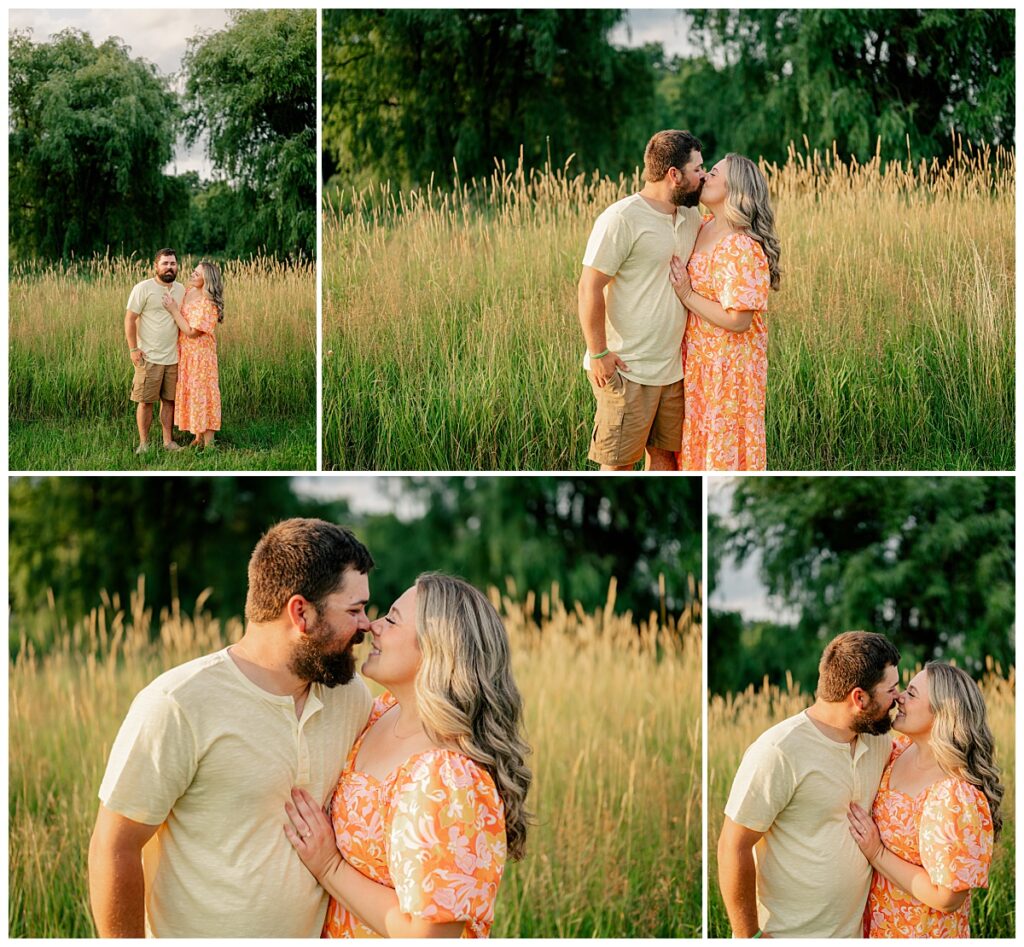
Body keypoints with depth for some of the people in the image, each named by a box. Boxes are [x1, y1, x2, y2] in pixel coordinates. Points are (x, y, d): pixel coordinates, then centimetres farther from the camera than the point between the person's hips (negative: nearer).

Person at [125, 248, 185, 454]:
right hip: (149, 358, -5)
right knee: (145, 401, -1)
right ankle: (143, 443, 6)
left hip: (173, 358, 5)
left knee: (169, 400, 6)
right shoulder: (143, 288, -6)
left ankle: (168, 441, 14)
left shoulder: (180, 290, 10)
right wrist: (133, 349, -11)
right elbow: (129, 319, -7)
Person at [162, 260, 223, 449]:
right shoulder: (188, 291, 3)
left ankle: (208, 442, 5)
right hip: (184, 352, 8)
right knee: (190, 393, 14)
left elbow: (192, 331, -22)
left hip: (199, 354, -8)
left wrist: (173, 310, -21)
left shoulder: (208, 304, -22)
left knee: (201, 394, -2)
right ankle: (198, 437, 24)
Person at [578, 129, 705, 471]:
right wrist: (598, 353, -16)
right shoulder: (621, 219, -15)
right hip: (627, 369, -7)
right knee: (619, 461, 2)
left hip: (673, 367, 7)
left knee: (665, 454, 14)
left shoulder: (690, 217, 8)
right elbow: (590, 287, -16)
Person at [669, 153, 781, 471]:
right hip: (697, 357, 9)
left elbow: (738, 320, -25)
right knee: (698, 438, 19)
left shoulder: (742, 249, -24)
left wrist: (687, 295, -21)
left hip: (727, 363, -9)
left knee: (724, 443, 5)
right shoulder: (703, 228, 3)